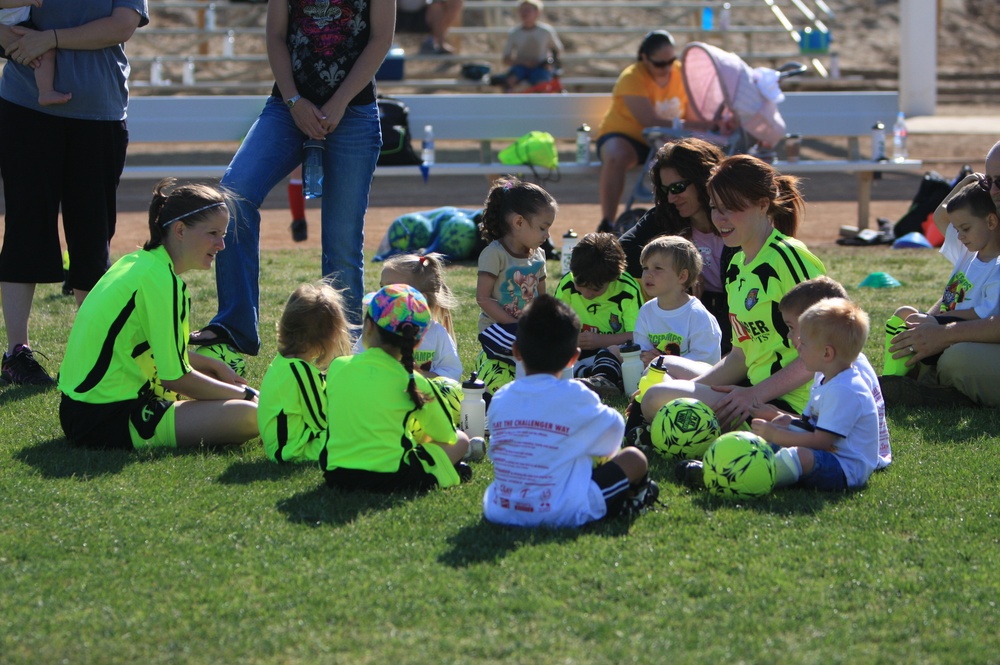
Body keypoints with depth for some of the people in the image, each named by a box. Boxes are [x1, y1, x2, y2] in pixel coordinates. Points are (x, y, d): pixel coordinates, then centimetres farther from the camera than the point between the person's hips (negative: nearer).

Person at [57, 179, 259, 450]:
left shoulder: (136, 262, 12)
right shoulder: (160, 280, -16)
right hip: (108, 422, -11)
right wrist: (247, 395, -3)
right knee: (248, 416, -21)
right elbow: (175, 378, -14)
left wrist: (211, 365, 25)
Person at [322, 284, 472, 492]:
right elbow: (446, 436, 6)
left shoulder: (337, 367, 2)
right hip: (392, 478, -4)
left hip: (337, 474, 4)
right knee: (460, 441, 17)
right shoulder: (413, 383, -7)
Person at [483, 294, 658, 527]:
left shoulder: (500, 399, 2)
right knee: (634, 458, 9)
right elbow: (614, 427, 8)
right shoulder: (575, 397, -10)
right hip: (565, 513, -5)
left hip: (499, 511, 5)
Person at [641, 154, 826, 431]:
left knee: (660, 401, -22)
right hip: (755, 388, 10)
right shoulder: (737, 265, 14)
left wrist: (756, 394, -21)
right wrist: (692, 387, 2)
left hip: (789, 405, -10)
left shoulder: (787, 257, -15)